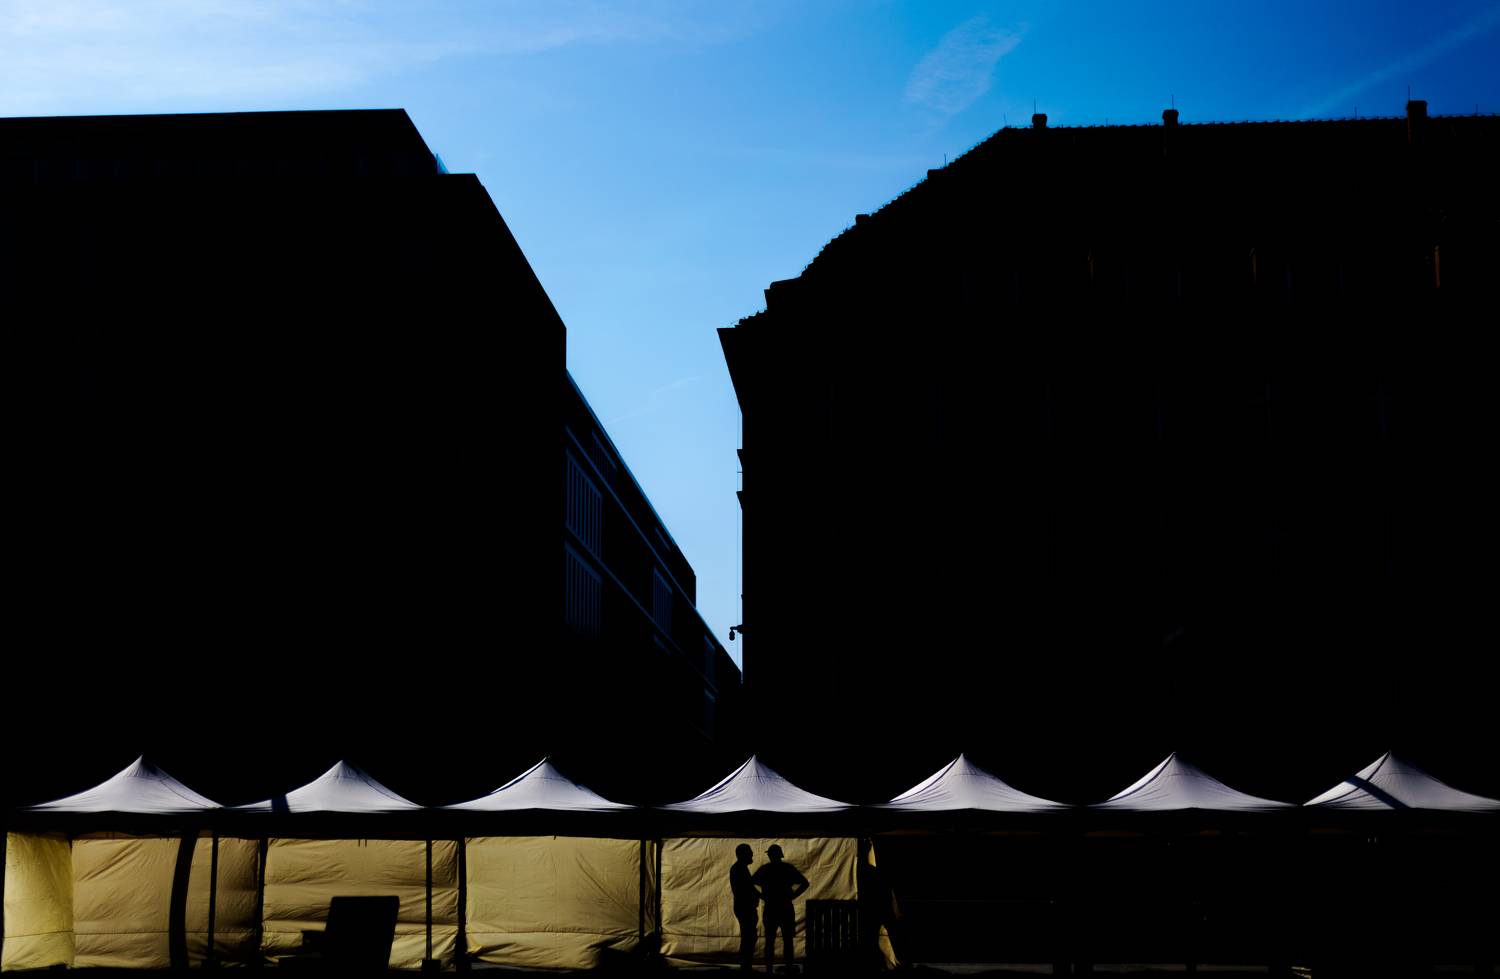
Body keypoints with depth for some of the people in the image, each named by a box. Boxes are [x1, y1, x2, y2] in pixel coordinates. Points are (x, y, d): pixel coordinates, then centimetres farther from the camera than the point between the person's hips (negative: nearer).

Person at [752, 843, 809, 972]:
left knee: (769, 941, 6)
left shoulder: (764, 869, 0)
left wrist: (761, 897, 4)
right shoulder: (788, 868, -1)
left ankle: (769, 969, 5)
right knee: (787, 940, 7)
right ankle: (789, 967, 7)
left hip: (770, 909, 1)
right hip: (786, 908, -1)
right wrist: (792, 896, -1)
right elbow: (804, 883, -5)